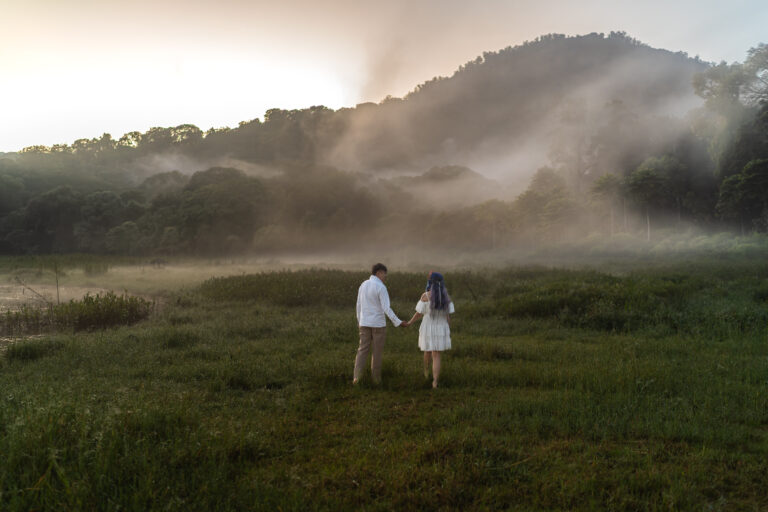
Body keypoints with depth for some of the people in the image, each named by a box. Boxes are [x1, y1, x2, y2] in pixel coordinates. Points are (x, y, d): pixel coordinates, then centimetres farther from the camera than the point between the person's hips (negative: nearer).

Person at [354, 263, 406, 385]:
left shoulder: (363, 285, 4)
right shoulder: (381, 287, -18)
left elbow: (359, 305, 11)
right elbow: (386, 308, -22)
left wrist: (359, 321, 23)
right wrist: (398, 322, -18)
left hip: (365, 323, 5)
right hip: (378, 324, -5)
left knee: (363, 350, 9)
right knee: (377, 352, 10)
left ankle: (357, 377, -4)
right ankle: (376, 378, 19)